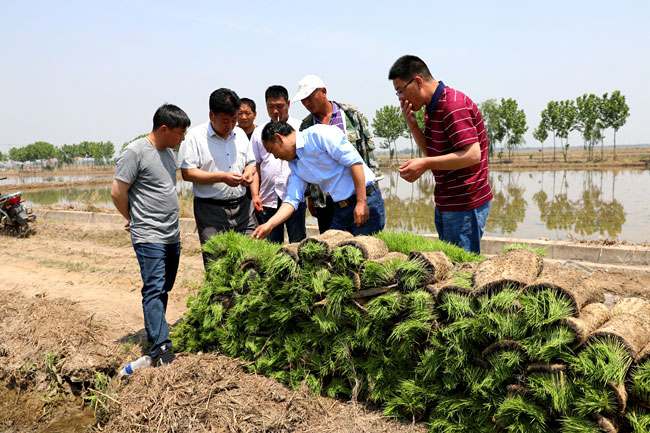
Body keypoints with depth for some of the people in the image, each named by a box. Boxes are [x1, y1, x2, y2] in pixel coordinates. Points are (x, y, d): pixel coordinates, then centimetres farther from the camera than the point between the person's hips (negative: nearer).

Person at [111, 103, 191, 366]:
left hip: (172, 235, 8)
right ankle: (161, 348, -13)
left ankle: (154, 333, 26)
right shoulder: (135, 152, -11)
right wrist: (134, 219, 3)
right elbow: (118, 192, -10)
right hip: (149, 236, -8)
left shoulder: (168, 152, 14)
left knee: (164, 289, 13)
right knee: (154, 289, -11)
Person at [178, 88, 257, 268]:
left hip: (242, 206, 5)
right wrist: (222, 177, -18)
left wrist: (249, 173, -3)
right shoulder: (195, 136, -4)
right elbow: (187, 173, -10)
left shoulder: (240, 134, 12)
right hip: (210, 210, -4)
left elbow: (250, 163, 22)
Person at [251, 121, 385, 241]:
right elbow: (292, 199, 8)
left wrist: (361, 202, -21)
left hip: (366, 202, -8)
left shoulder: (318, 134, -12)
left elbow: (354, 161, -18)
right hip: (340, 211, 8)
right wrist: (269, 225, -6)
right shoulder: (295, 165, 13)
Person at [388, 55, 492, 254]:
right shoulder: (432, 108, 13)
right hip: (446, 205, 10)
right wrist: (412, 125, 2)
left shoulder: (454, 106, -18)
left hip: (465, 205, -10)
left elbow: (472, 154, -25)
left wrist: (425, 164, -22)